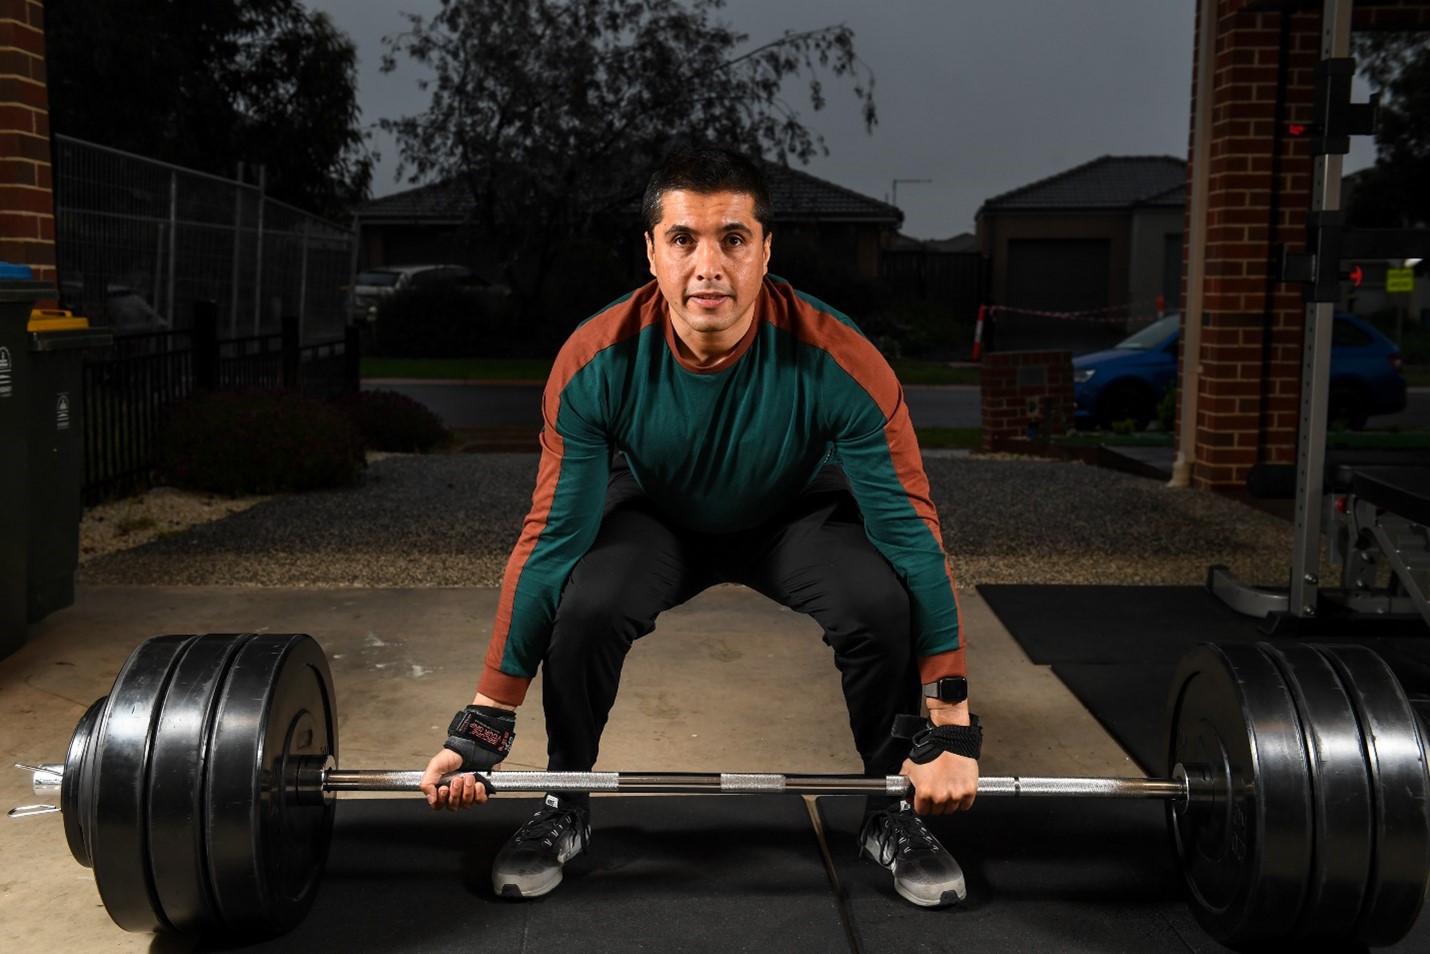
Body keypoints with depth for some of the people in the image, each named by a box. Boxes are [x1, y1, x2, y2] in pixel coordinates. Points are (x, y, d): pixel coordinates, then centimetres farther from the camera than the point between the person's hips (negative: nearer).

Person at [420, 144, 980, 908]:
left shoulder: (838, 362, -35)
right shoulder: (597, 363, -31)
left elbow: (910, 533, -29)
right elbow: (552, 539, -25)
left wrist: (951, 730, -30)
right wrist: (482, 728, -24)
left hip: (796, 513, 0)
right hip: (656, 514, 1)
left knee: (882, 604, -29)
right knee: (587, 608, -30)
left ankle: (893, 813, -2)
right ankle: (564, 807, -1)